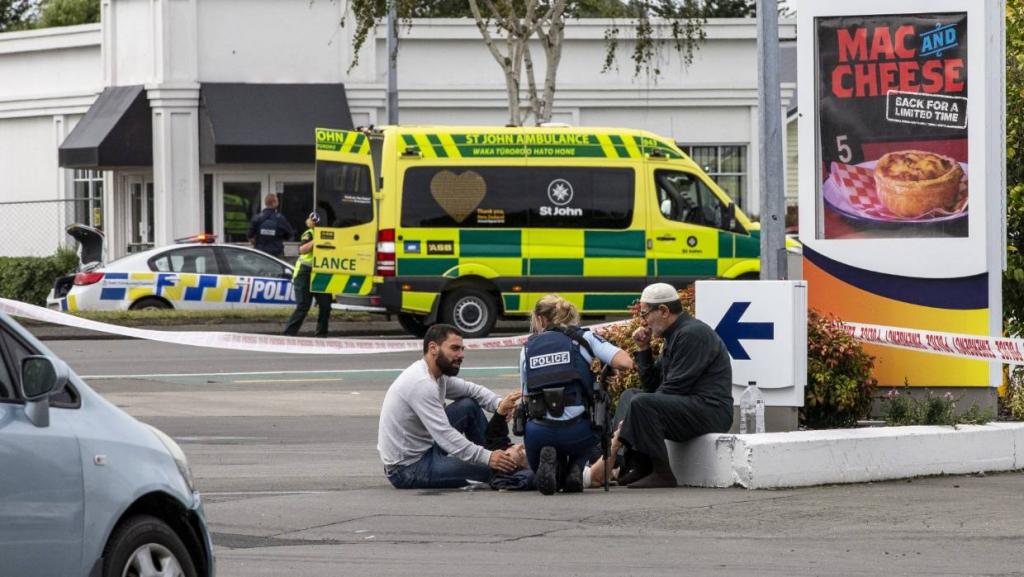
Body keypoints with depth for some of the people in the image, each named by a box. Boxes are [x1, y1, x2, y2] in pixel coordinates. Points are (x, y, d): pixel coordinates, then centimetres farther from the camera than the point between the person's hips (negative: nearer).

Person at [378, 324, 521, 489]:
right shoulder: (421, 383, -24)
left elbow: (472, 389, 16)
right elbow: (445, 435, -30)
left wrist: (499, 404, -6)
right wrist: (487, 458, -34)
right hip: (407, 469, -10)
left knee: (469, 406, 10)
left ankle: (502, 452, 14)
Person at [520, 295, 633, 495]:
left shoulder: (527, 349, 13)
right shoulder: (583, 338, 6)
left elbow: (527, 396, 15)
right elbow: (625, 363, -4)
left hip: (538, 432, 1)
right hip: (575, 432, -1)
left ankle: (550, 463, -5)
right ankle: (575, 468, 8)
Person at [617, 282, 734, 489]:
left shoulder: (692, 333, -13)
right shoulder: (674, 335, 20)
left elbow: (676, 387, -18)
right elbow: (652, 385, 21)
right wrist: (643, 349, 10)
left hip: (710, 410, -11)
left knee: (640, 403, -27)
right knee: (629, 396, 19)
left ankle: (661, 474, -23)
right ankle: (637, 467, 2)